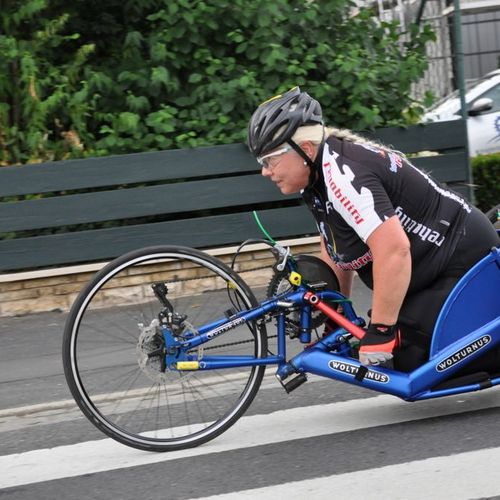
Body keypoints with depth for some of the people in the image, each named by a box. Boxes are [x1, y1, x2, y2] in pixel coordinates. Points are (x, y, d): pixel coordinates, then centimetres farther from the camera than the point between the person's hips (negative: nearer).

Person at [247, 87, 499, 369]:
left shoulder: (343, 175, -27)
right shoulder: (318, 174, 3)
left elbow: (393, 250, -35)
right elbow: (335, 250, 15)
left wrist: (380, 331, -30)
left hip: (464, 264, -10)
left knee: (405, 359, -18)